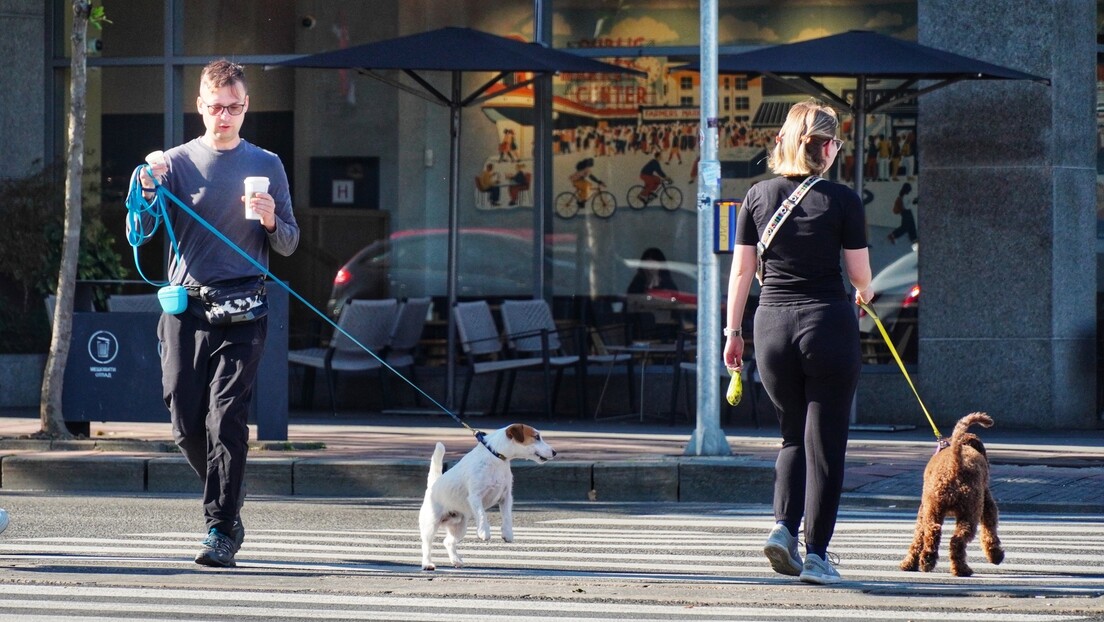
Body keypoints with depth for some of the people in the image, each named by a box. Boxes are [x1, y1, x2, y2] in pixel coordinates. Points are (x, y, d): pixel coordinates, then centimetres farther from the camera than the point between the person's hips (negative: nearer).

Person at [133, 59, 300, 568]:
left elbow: (289, 244, 12)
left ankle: (221, 529, -8)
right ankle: (228, 498, 25)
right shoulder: (177, 163, 8)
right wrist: (147, 193, -18)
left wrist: (271, 222, -10)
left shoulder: (266, 166, 9)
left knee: (226, 419, -10)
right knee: (186, 423, 1)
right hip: (185, 306, 1)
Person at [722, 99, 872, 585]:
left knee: (793, 435, 19)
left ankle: (783, 526, 0)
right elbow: (860, 275, -1)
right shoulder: (842, 200, -5)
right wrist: (864, 294, 22)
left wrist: (732, 332, 13)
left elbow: (741, 271, 5)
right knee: (824, 444, 3)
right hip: (828, 324, -3)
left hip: (772, 326, 3)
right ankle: (816, 554, 1)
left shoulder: (758, 196, 3)